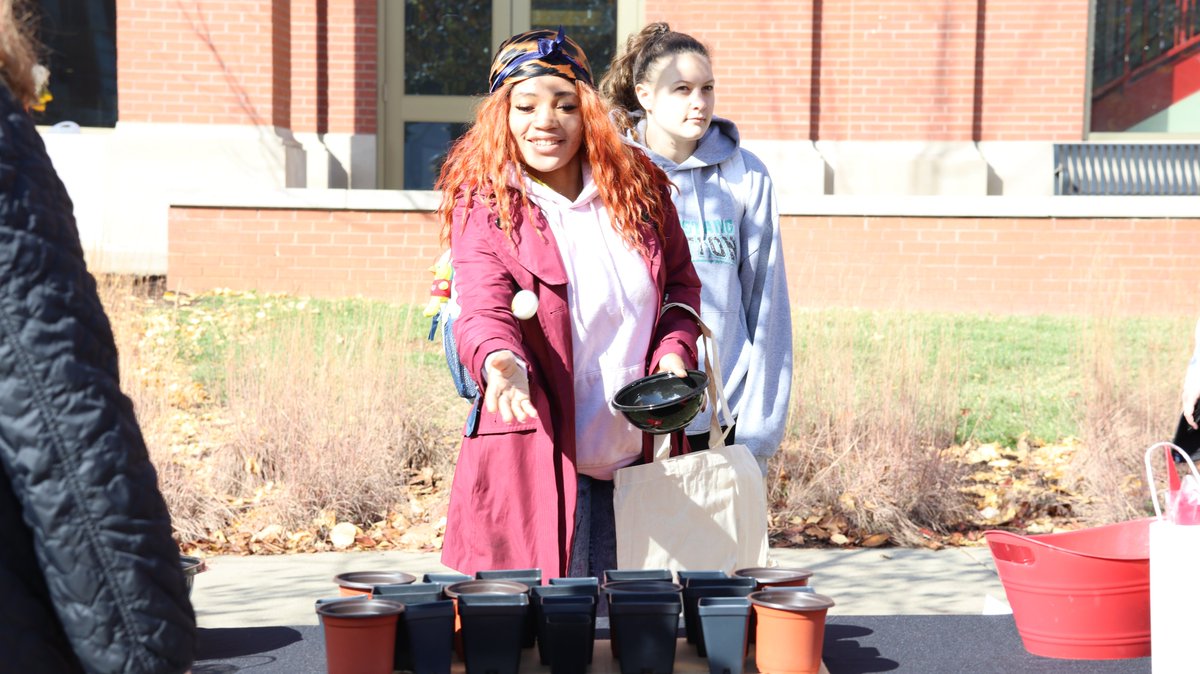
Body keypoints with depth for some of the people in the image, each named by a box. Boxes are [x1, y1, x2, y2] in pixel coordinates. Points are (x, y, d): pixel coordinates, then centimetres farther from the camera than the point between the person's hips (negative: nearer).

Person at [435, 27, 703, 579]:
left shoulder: (639, 188, 6)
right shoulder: (483, 207, -4)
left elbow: (681, 282, 18)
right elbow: (483, 311, -18)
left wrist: (674, 349, -1)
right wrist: (500, 362, -40)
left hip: (638, 464, 4)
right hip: (534, 468, -4)